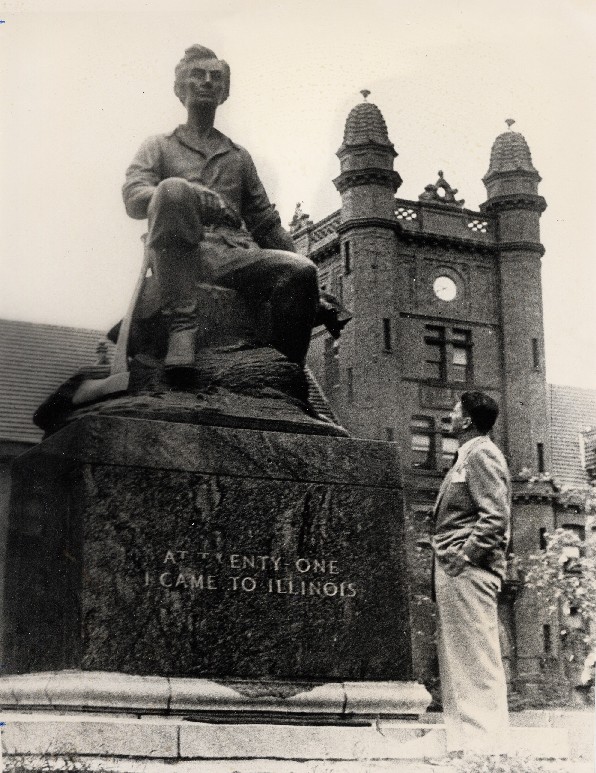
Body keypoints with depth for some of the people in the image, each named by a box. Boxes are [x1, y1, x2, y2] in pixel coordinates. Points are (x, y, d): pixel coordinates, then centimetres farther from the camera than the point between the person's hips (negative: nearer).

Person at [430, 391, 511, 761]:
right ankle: (464, 742, 16)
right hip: (455, 572, 10)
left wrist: (464, 557, -18)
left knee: (476, 659, -8)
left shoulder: (481, 455, -10)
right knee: (457, 659, 11)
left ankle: (486, 743, -6)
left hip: (468, 572, -10)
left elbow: (496, 518, -19)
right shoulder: (468, 456, 20)